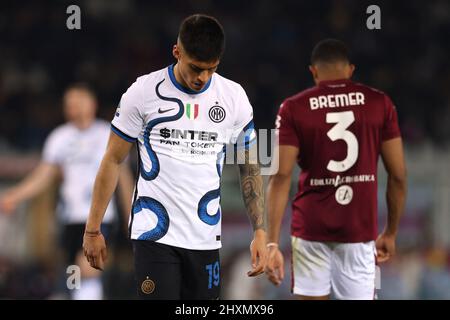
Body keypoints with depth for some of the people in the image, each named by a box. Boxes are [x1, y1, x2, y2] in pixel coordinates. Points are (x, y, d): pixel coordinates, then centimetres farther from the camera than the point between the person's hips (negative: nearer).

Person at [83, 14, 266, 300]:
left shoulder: (234, 97, 3)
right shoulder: (144, 92, -5)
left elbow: (250, 168, 11)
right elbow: (113, 161, 2)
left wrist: (260, 232, 2)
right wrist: (93, 229, 1)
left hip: (206, 239, 3)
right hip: (154, 234, -3)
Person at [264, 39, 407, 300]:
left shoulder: (294, 109, -1)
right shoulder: (379, 104, 2)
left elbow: (282, 176, -8)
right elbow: (398, 175, 2)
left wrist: (272, 242, -9)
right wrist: (391, 233, 13)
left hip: (311, 230, 0)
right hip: (360, 230, 0)